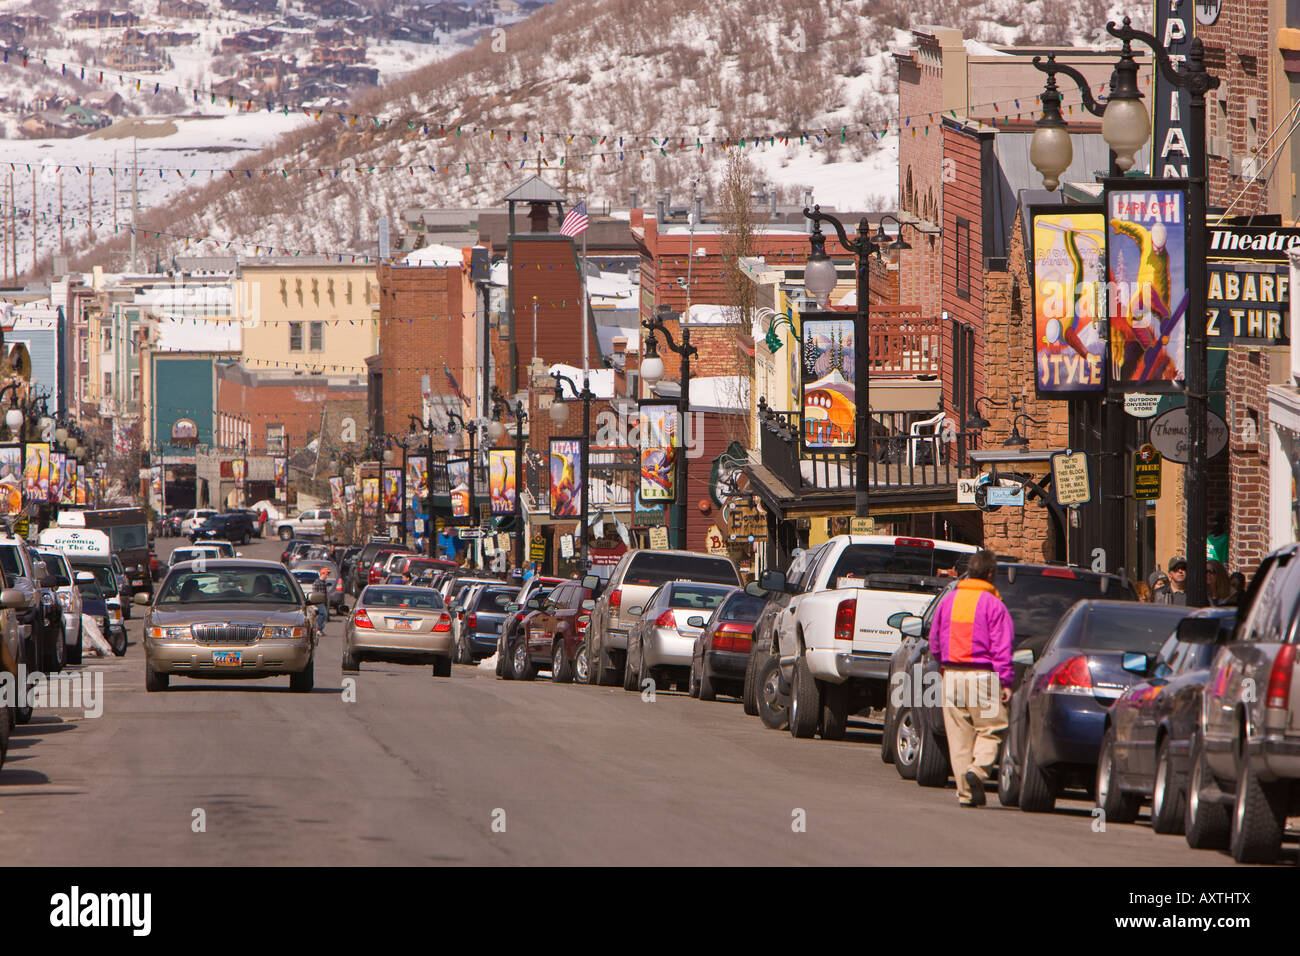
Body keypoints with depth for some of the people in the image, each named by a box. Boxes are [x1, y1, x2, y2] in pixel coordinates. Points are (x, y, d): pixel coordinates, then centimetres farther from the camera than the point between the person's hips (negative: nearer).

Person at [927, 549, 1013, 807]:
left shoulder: (948, 600, 9)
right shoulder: (993, 604, -7)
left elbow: (934, 642, 15)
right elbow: (1001, 647, -10)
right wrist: (1006, 682, -10)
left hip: (952, 676, 4)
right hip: (983, 677, -4)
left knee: (959, 736, 7)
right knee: (990, 730, 3)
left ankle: (965, 792, 5)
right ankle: (978, 769, -21)